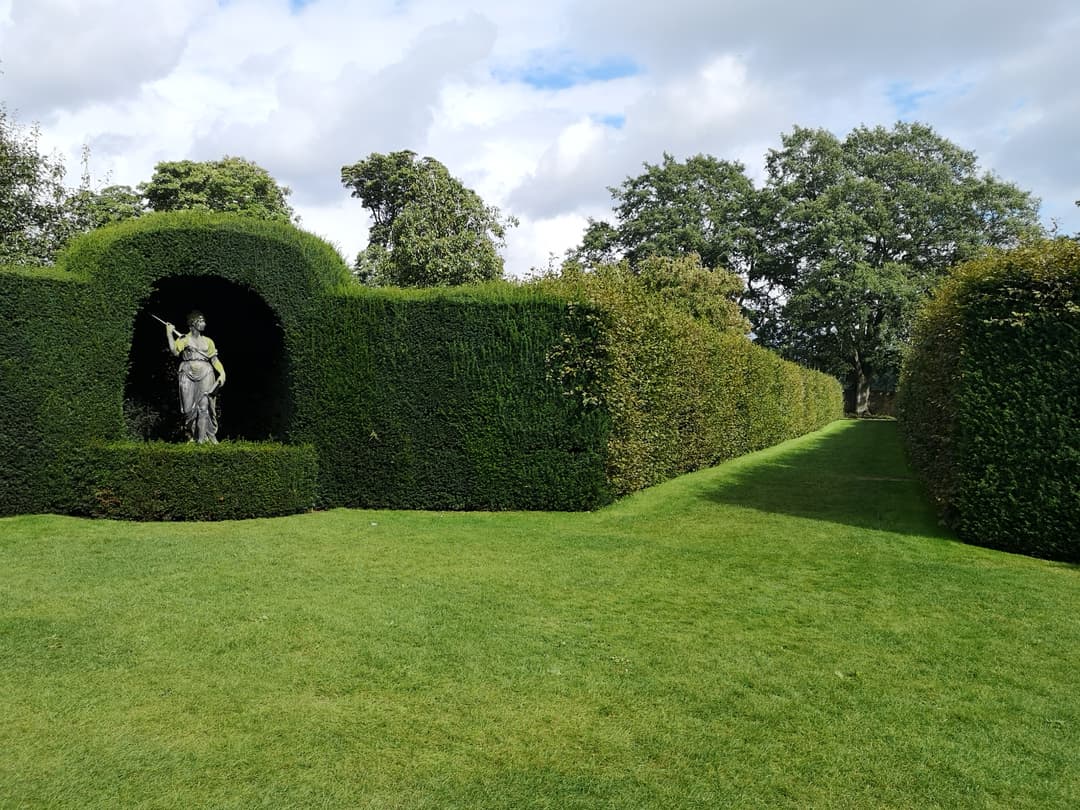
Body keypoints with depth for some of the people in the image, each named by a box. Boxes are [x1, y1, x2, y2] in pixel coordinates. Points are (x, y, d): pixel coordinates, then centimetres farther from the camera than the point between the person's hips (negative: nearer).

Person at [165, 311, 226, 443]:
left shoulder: (207, 341, 16)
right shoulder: (183, 339, 9)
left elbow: (214, 359, 11)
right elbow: (175, 351, -7)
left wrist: (222, 373, -4)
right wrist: (169, 334, -7)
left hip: (205, 374, 2)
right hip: (188, 374, -2)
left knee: (204, 407, -8)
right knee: (189, 409, -3)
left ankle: (201, 439, -9)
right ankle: (191, 436, 15)